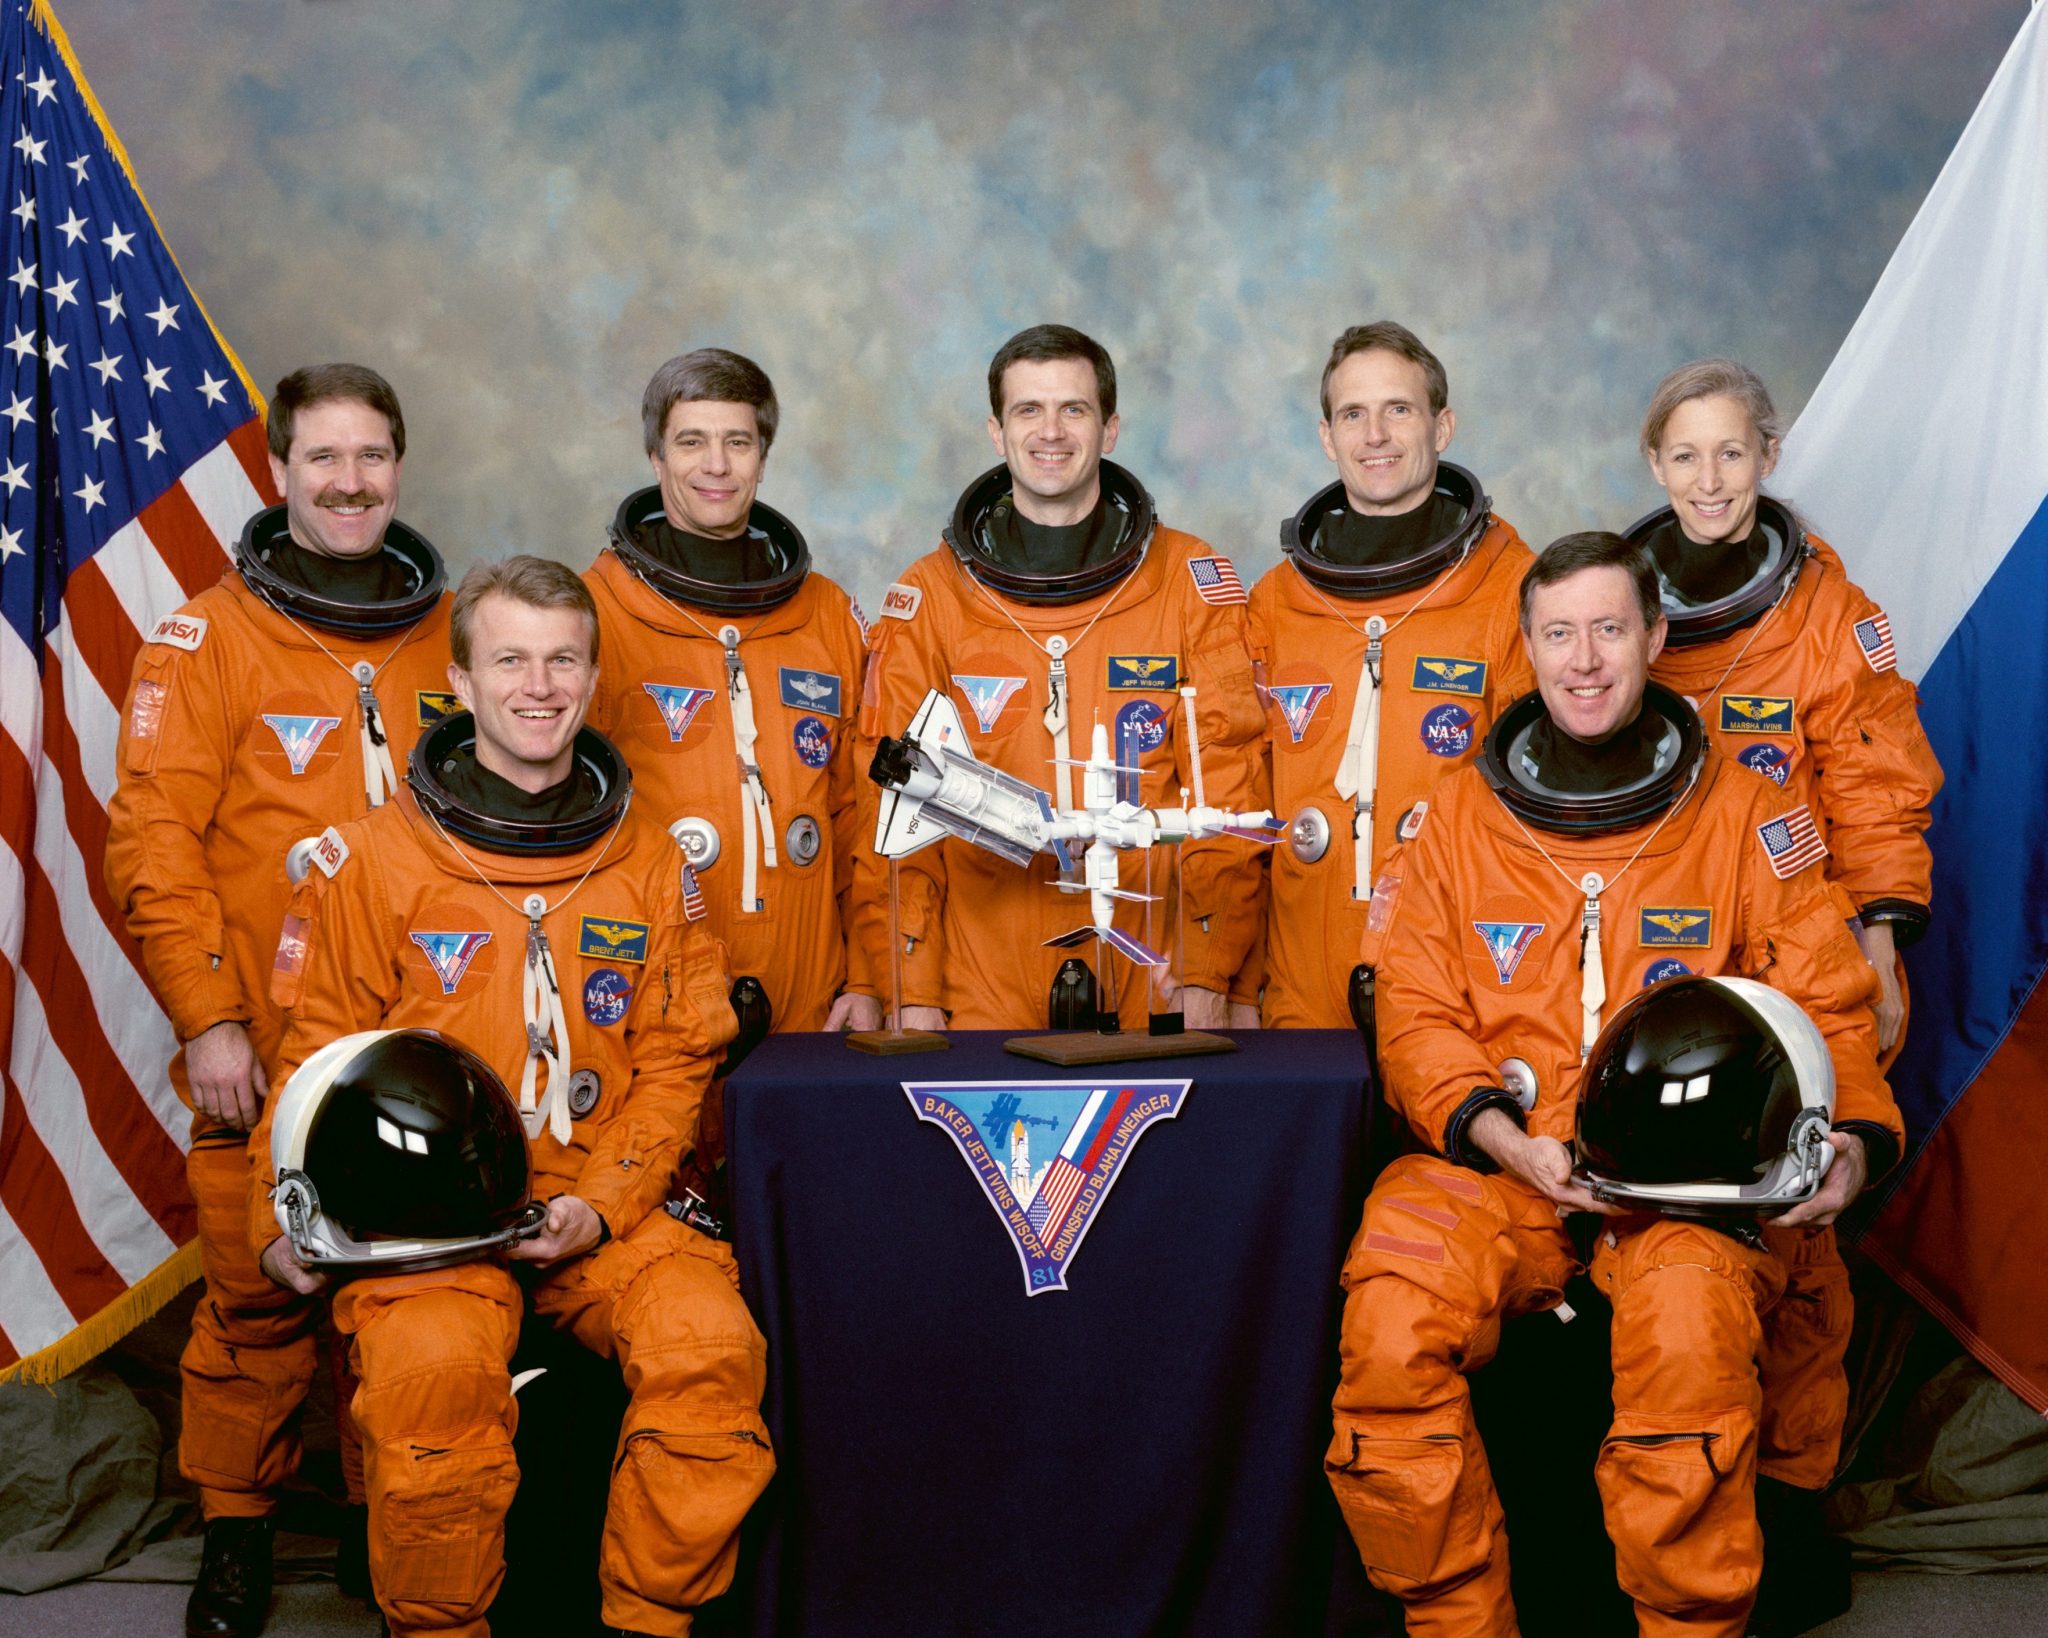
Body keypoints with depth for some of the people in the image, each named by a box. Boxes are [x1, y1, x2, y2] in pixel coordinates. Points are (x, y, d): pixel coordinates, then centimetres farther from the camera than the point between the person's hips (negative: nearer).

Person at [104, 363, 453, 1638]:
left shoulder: (455, 636, 9)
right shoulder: (210, 639, -1)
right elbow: (152, 840, -5)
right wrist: (205, 1016, -11)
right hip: (268, 1055, -3)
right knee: (260, 1297, 0)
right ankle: (238, 1530, 19)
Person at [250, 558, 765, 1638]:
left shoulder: (651, 864, 10)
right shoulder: (372, 860, 4)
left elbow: (675, 1063, 10)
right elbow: (320, 1061, 7)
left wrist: (602, 1203, -6)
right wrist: (282, 1217, -7)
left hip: (603, 1209, 2)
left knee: (711, 1341, -26)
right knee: (432, 1363, -32)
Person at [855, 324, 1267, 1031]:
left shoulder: (1194, 582, 4)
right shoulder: (926, 597, 5)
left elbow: (1224, 787, 1)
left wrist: (1207, 975, -8)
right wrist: (912, 993, -4)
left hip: (1151, 989, 0)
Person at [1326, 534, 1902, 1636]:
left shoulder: (1743, 815, 11)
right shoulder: (1460, 816, 12)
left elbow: (1825, 1007, 12)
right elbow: (1416, 1015, 8)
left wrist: (1853, 1138, -8)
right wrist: (1505, 1136, -10)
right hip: (1499, 1169, 1)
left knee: (1689, 1339, -34)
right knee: (1389, 1336, -27)